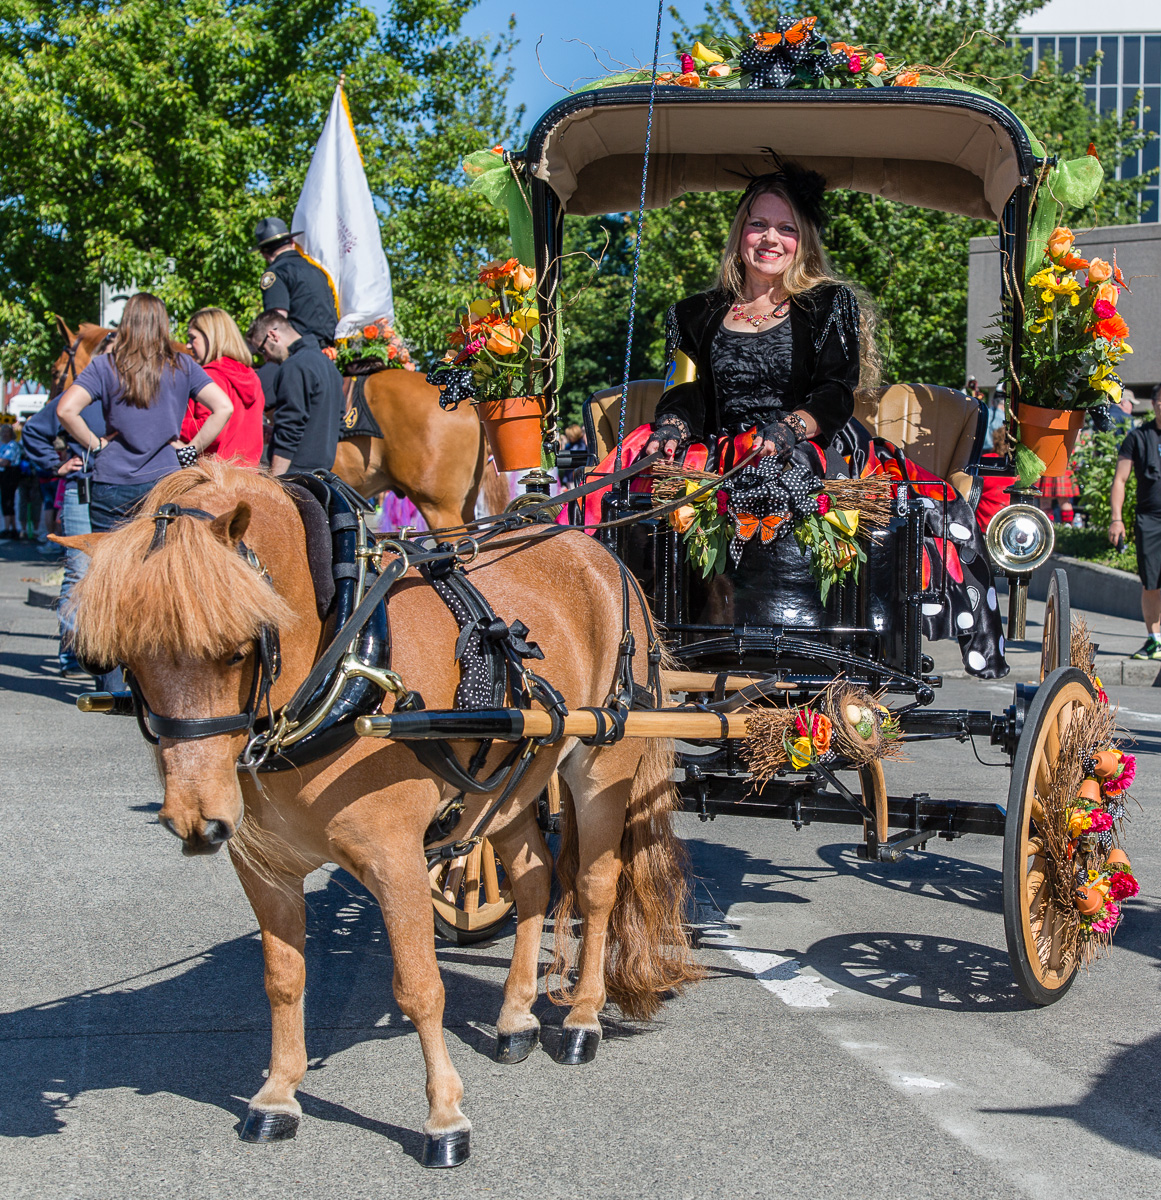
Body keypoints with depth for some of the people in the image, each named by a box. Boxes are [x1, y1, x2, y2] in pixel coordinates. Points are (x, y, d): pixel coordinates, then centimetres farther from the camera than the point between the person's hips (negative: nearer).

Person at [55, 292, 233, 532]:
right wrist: (192, 449, 1)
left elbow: (65, 410, -10)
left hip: (112, 487, -1)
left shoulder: (105, 366, 0)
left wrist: (95, 445, 2)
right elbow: (223, 407, -4)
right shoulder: (182, 366, 3)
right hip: (167, 485, 1)